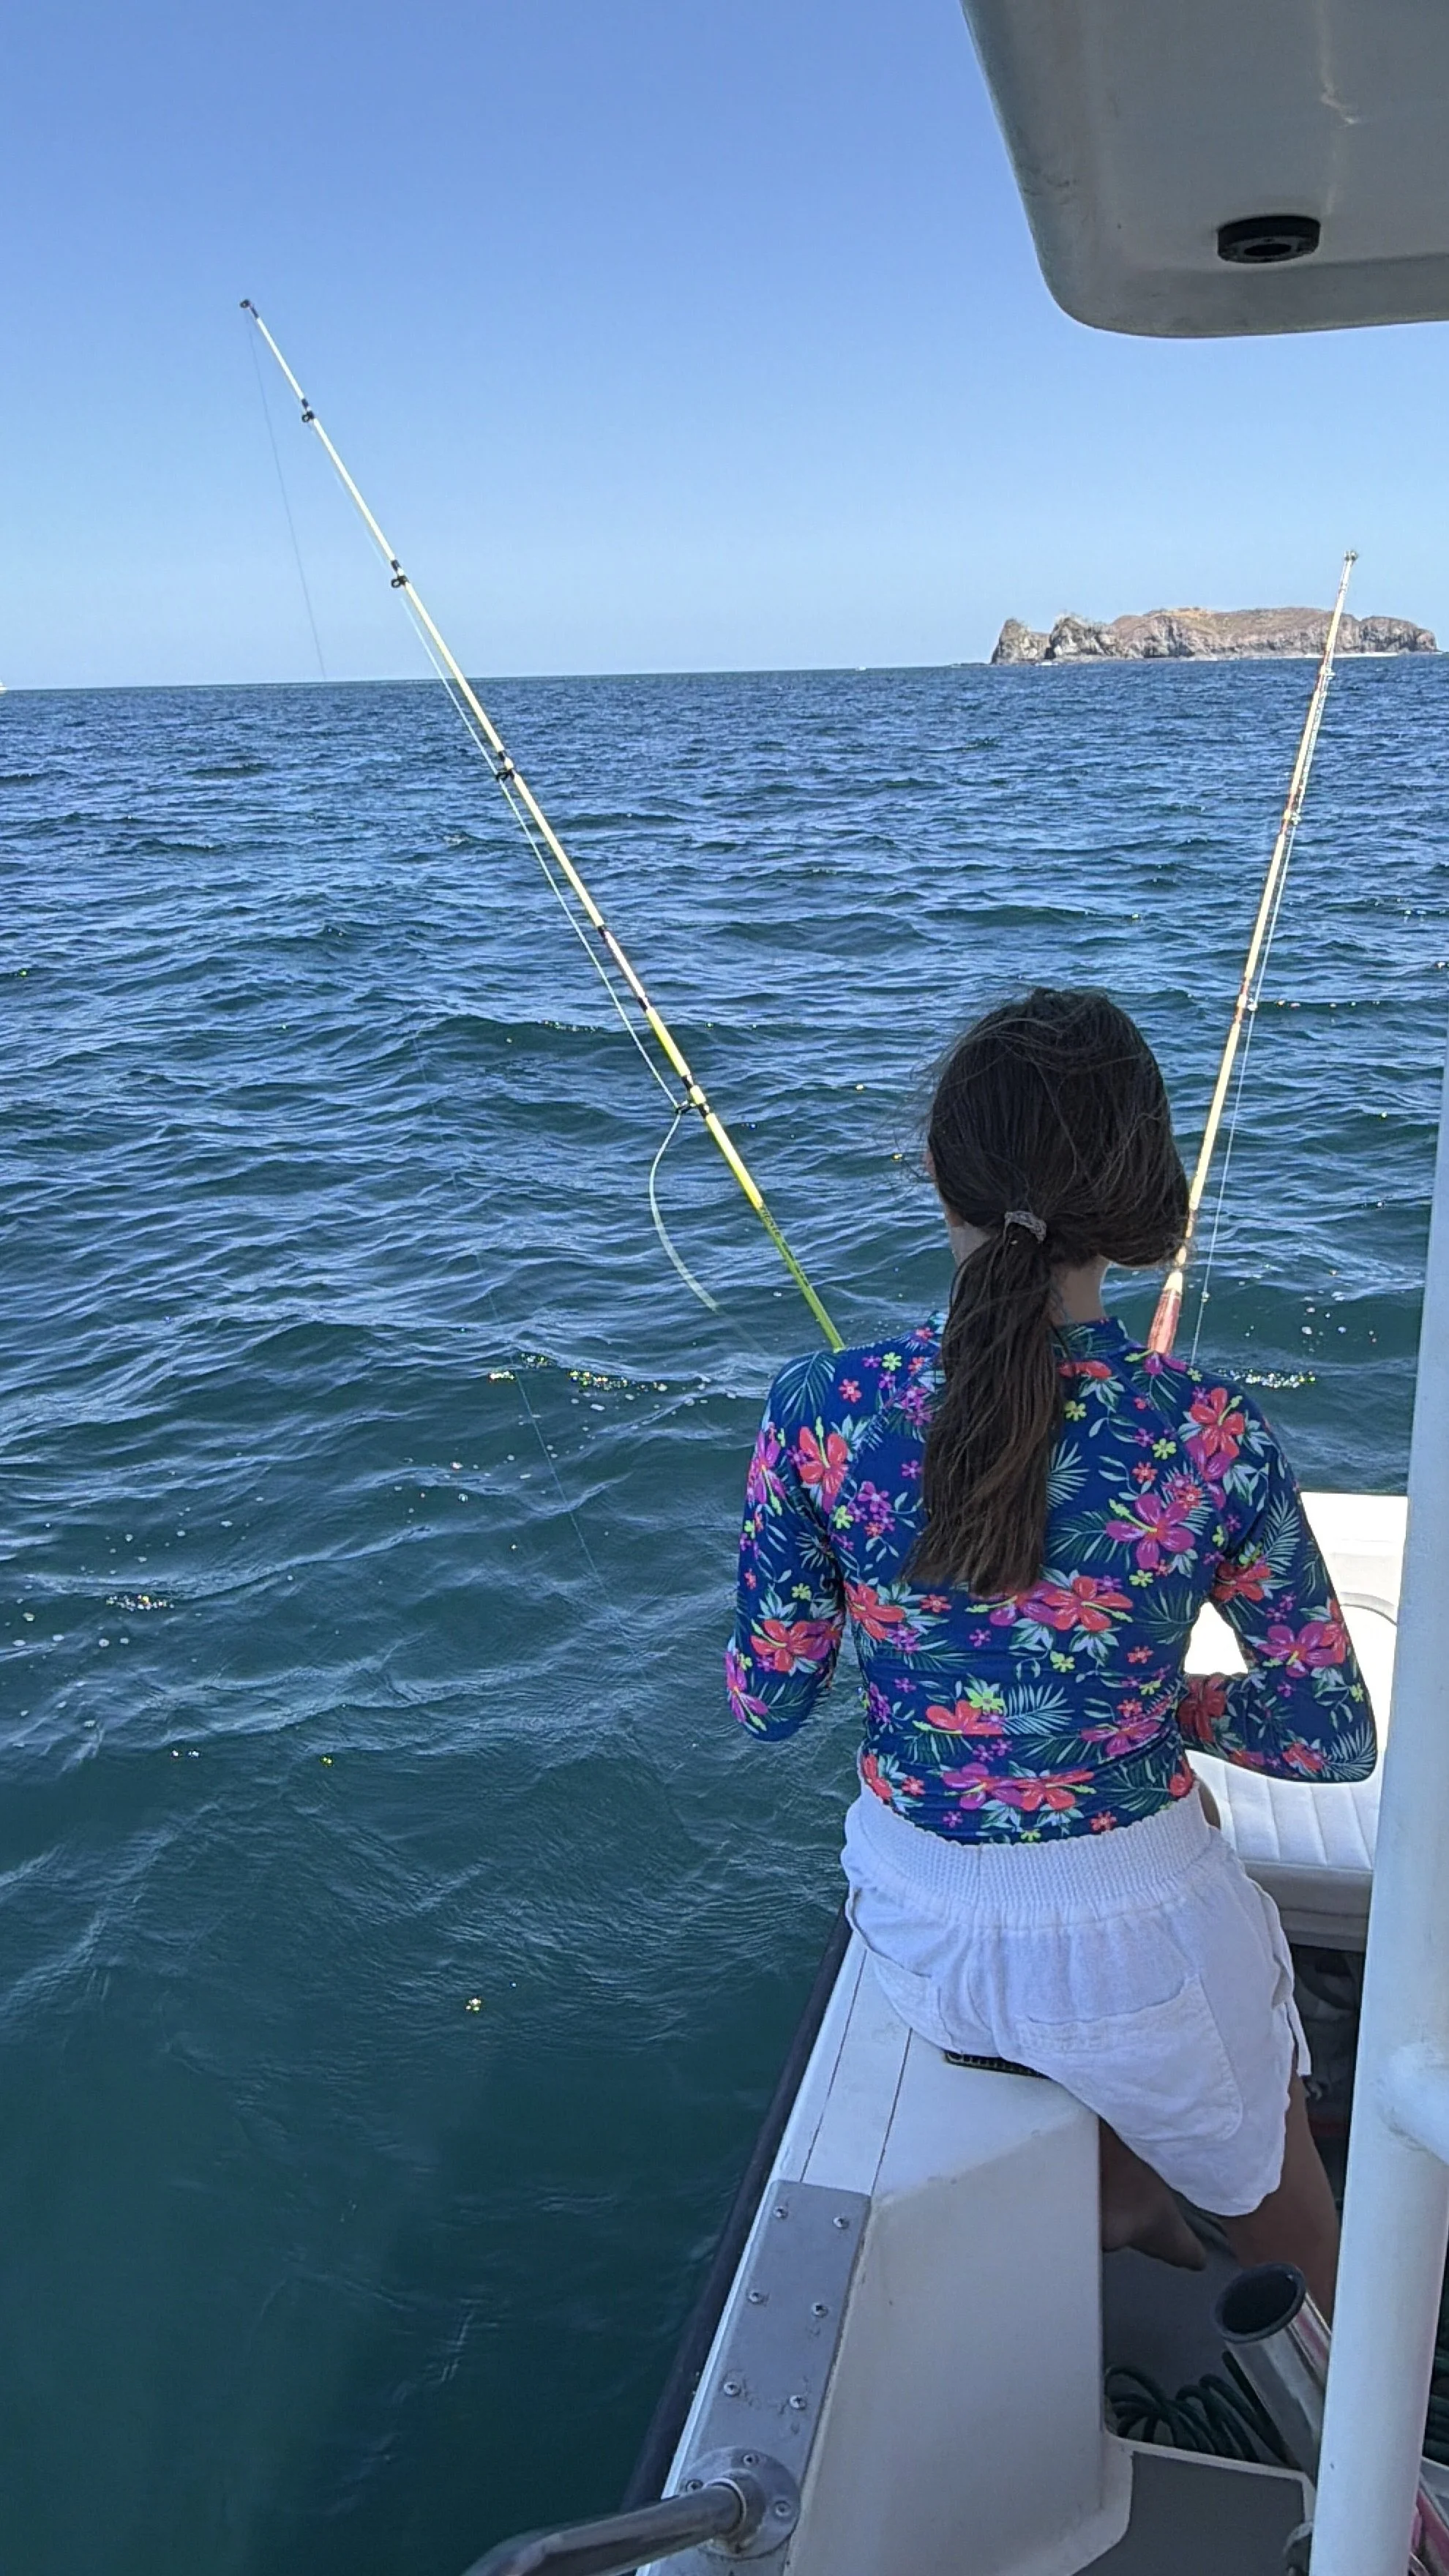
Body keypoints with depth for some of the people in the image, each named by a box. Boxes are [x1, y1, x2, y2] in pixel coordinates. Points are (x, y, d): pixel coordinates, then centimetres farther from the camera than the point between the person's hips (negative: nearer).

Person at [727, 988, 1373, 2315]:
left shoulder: (824, 1407, -20)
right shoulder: (1216, 1436, -23)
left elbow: (766, 1702, -7)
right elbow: (1335, 1739, -11)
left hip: (911, 1922, 3)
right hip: (1127, 1937, -2)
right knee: (1271, 2191, 31)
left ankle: (1125, 2199, 53)